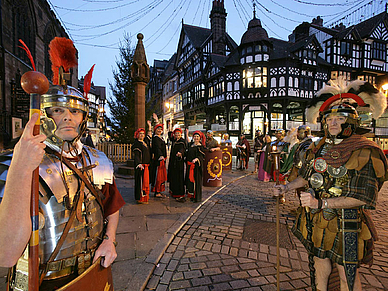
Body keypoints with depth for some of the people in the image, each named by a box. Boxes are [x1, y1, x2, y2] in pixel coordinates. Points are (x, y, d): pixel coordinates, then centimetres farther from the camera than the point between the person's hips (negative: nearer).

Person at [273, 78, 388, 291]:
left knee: (347, 274, 10)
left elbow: (362, 197, -19)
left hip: (345, 223, -5)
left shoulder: (364, 151, -15)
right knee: (319, 260, 21)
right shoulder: (319, 147, 3)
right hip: (316, 219, 5)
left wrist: (321, 203, -26)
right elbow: (306, 176, 15)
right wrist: (286, 188, 3)